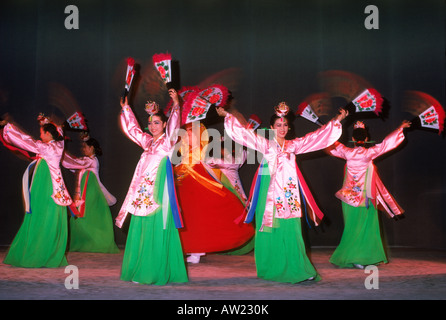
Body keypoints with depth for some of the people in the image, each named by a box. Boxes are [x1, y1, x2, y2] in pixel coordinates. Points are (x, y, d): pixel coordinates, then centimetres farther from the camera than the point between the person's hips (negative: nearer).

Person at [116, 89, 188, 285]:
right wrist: (126, 108, 33)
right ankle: (140, 271, 16)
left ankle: (156, 274, -1)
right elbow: (133, 128, 29)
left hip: (157, 195, -7)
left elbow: (173, 126, -20)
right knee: (140, 234, 8)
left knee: (156, 234, -5)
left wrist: (176, 106, -31)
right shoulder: (147, 142, 15)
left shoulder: (167, 142, -2)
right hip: (142, 195, 7)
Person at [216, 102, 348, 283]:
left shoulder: (293, 145, 14)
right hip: (271, 194, -2)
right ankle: (270, 270, 7)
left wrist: (337, 120, 14)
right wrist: (227, 116, -4)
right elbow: (244, 133, 1)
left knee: (291, 231, -3)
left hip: (289, 196, 2)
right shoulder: (265, 145, 6)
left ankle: (297, 270, -2)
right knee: (271, 231, -2)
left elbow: (318, 136, 15)